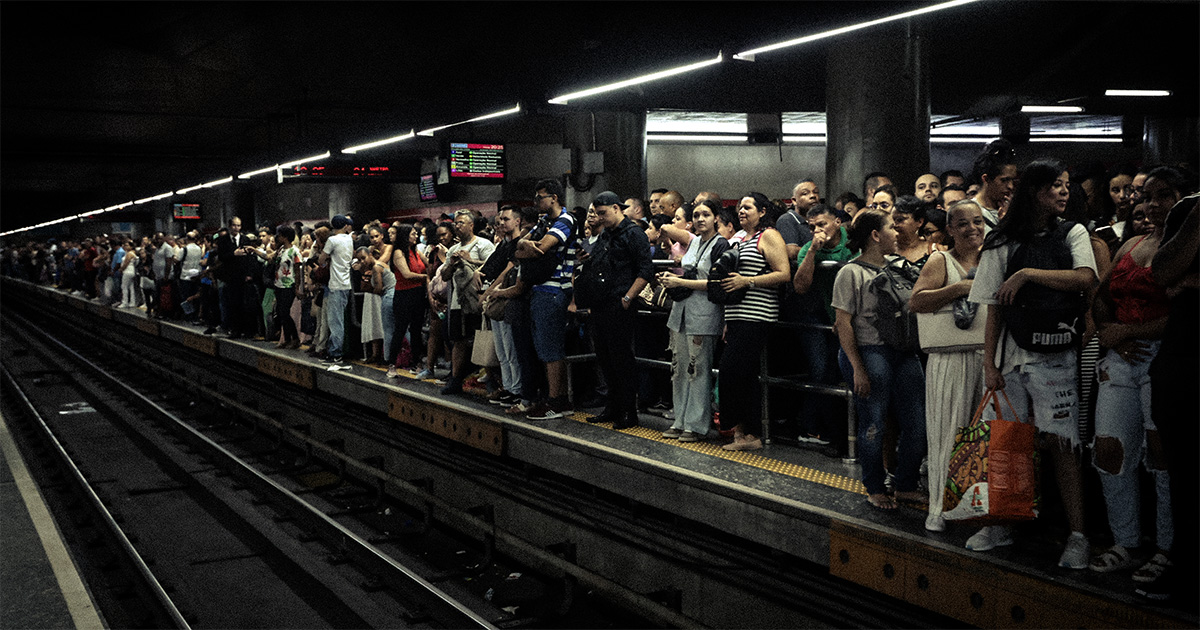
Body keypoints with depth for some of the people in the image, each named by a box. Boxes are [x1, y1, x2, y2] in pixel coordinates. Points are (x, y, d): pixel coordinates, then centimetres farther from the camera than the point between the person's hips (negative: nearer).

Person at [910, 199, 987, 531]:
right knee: (950, 432, -2)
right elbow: (916, 301, -12)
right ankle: (941, 508, 6)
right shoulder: (941, 261, 0)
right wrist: (959, 288, -18)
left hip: (988, 357, 4)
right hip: (951, 360, -4)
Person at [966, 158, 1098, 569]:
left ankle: (1077, 536, -2)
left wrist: (1027, 274, -14)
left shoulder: (1072, 234, 7)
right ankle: (1001, 525, 18)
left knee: (1061, 443, -6)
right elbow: (994, 308, 7)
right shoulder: (1002, 243, 8)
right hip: (1009, 354, 2)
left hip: (1054, 354, -2)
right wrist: (988, 363, 0)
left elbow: (1086, 278, -13)